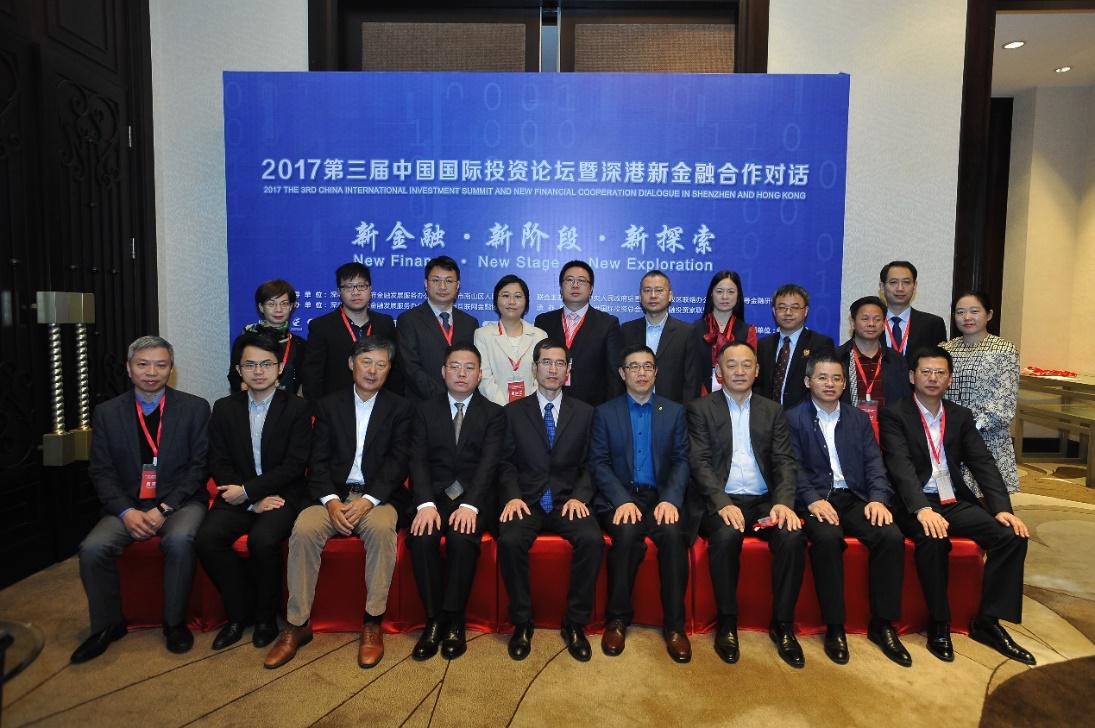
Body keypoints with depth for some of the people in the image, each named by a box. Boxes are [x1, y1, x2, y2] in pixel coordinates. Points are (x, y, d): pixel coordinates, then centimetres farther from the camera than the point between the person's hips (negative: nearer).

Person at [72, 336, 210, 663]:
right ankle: (107, 624, 2)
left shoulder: (195, 408, 0)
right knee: (93, 548, -23)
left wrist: (164, 508, -15)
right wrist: (127, 511, -13)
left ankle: (175, 622, -10)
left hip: (180, 501, -2)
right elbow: (101, 471, 4)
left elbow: (200, 465, -4)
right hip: (127, 504, 3)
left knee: (180, 540, -32)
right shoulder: (106, 413, 7)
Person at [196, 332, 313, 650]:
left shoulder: (297, 408, 0)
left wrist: (248, 490, -16)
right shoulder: (224, 408, 10)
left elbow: (294, 465, -8)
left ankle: (265, 616, -3)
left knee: (263, 540, -30)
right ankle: (240, 611, 0)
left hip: (281, 496, -3)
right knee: (206, 538, -23)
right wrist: (254, 501, -10)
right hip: (240, 496, 4)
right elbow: (219, 463, 4)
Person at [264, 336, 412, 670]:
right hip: (334, 494, 2)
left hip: (378, 495, -2)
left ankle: (373, 624, -21)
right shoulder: (329, 405, 12)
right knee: (303, 529, -27)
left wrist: (368, 501, -18)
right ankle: (297, 625, -14)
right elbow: (318, 461, 5)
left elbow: (398, 461, -3)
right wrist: (331, 501, -14)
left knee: (381, 528, -33)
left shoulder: (400, 408, 8)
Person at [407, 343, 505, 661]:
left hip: (475, 497, -1)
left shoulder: (494, 414, 8)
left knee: (462, 538, -31)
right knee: (421, 537, -28)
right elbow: (418, 460, 0)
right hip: (434, 494, 2)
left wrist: (470, 505, -23)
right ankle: (433, 619, -11)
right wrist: (426, 504, -18)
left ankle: (454, 621, -13)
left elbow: (489, 463, -6)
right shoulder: (425, 410, 13)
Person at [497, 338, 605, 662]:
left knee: (592, 540, -29)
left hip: (568, 500, 1)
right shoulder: (513, 411, 10)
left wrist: (579, 496, -9)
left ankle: (575, 623, -9)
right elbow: (506, 463, 6)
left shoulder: (584, 412, 12)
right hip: (526, 500, 0)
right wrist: (513, 495, -12)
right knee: (509, 541, -30)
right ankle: (522, 622, -8)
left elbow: (589, 464, 8)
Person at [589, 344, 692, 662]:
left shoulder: (674, 412, 13)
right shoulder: (604, 412, 9)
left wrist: (670, 499, -13)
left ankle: (674, 624, -16)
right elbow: (598, 463, 1)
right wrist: (623, 501, -15)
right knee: (627, 532, -32)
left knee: (673, 533, -30)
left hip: (660, 496, 1)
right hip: (619, 497, -1)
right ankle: (617, 618, -14)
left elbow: (681, 460, 5)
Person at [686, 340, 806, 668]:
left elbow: (784, 461, 7)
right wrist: (723, 504, -19)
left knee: (792, 537, -26)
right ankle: (727, 623, -12)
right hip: (720, 501, -3)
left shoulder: (773, 411, 16)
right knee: (726, 537, -33)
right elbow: (699, 462, -4)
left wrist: (783, 501, -12)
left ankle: (782, 625, -7)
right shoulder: (701, 408, 6)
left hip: (765, 500, 3)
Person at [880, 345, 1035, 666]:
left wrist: (1002, 508, -9)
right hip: (915, 505, -5)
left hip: (956, 502, 5)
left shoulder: (961, 416, 15)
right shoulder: (894, 415, -3)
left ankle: (987, 622, -2)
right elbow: (901, 466, -16)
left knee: (1012, 536, -16)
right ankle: (939, 625, -13)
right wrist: (923, 510, -30)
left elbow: (983, 463, 7)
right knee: (933, 540, -33)